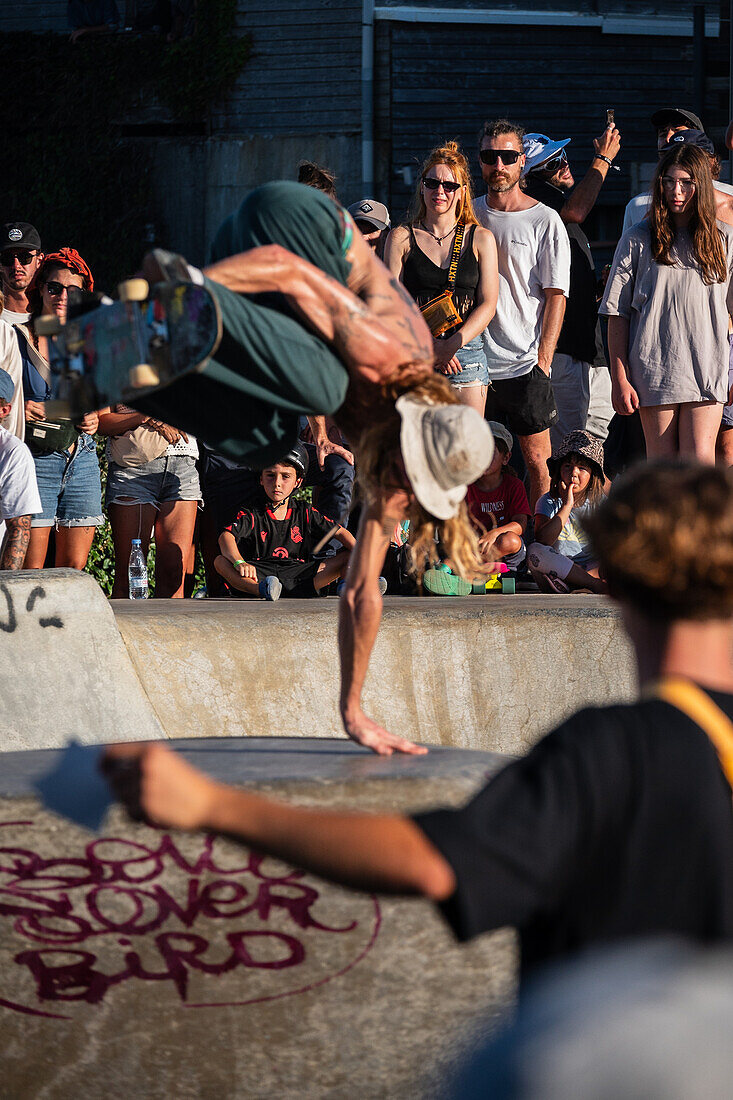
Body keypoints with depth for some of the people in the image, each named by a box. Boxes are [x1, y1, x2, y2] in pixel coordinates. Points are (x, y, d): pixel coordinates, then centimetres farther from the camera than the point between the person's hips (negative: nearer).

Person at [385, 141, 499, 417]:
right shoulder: (402, 238, 9)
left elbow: (487, 304, 4)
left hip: (466, 354, 0)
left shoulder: (480, 239, 10)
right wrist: (429, 344, -13)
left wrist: (454, 344, -13)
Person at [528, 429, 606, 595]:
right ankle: (596, 585, -33)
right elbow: (542, 540, -21)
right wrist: (567, 505, -21)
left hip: (591, 567, 2)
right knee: (535, 551, -33)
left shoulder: (599, 502, 5)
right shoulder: (549, 502, -3)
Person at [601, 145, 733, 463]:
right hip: (655, 371, 0)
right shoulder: (638, 240, 4)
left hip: (707, 373, 0)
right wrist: (619, 379, -2)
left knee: (699, 462, -11)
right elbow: (617, 314, 4)